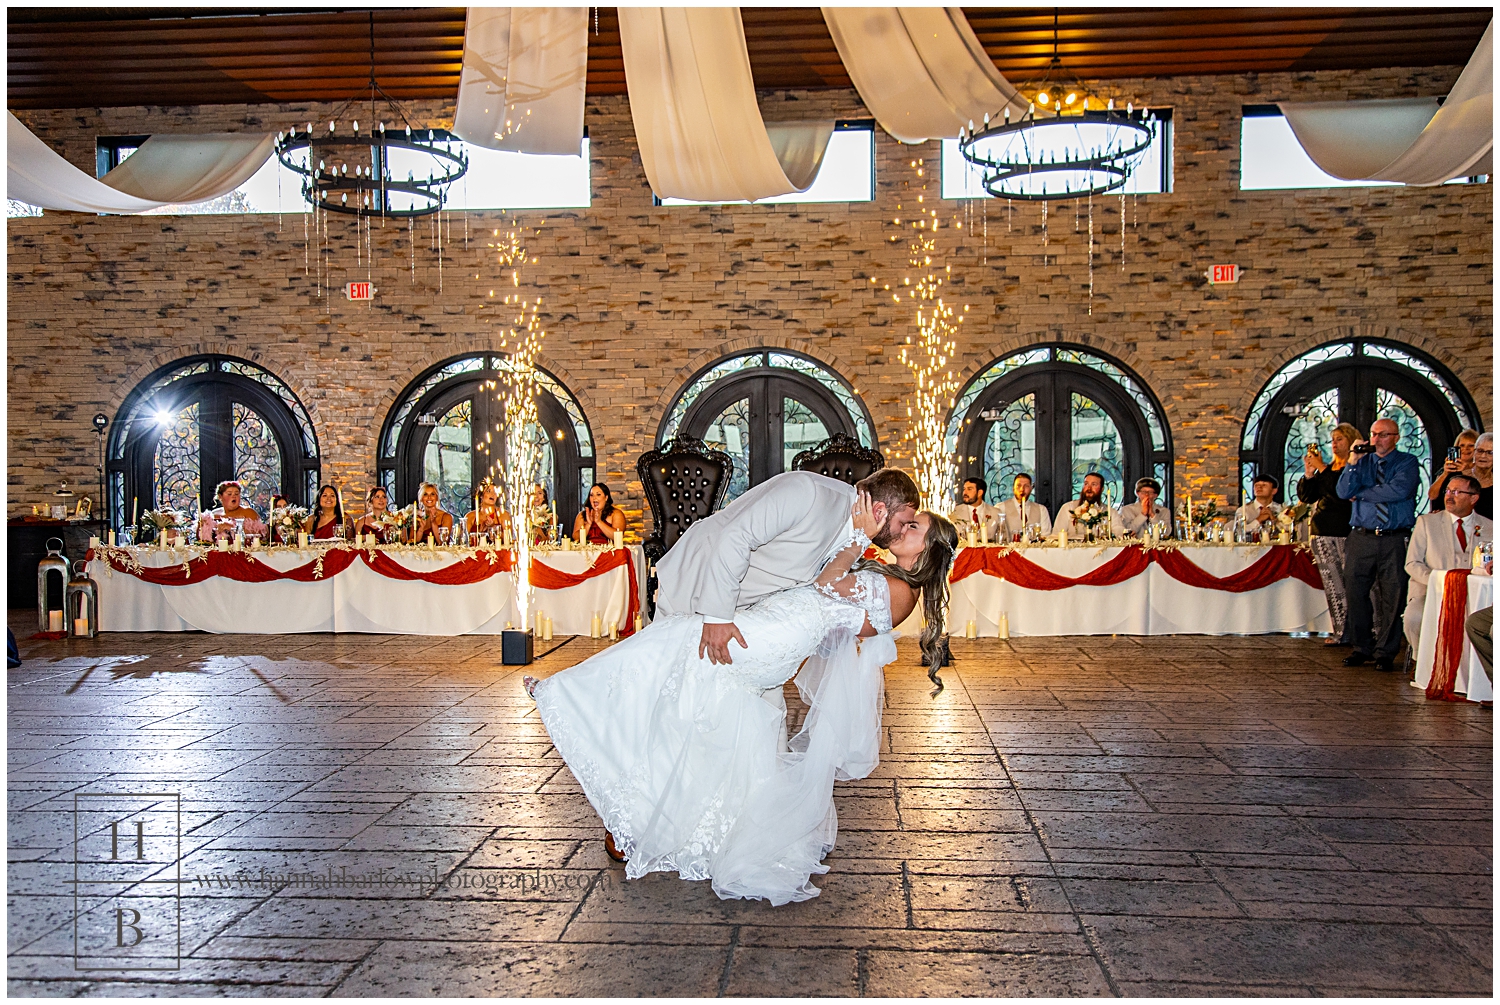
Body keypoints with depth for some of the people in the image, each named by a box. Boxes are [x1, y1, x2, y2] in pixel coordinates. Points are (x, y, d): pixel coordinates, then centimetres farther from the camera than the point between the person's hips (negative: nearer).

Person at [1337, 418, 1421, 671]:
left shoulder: (1407, 462, 4)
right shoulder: (1362, 462, 14)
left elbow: (1399, 490, -15)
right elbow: (1344, 492, 1)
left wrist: (1362, 493, -5)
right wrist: (1354, 461, -7)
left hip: (1395, 539, -3)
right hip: (1361, 538, 3)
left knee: (1394, 597, -1)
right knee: (1355, 593, 3)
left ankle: (1385, 652, 8)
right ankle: (1362, 647, 15)